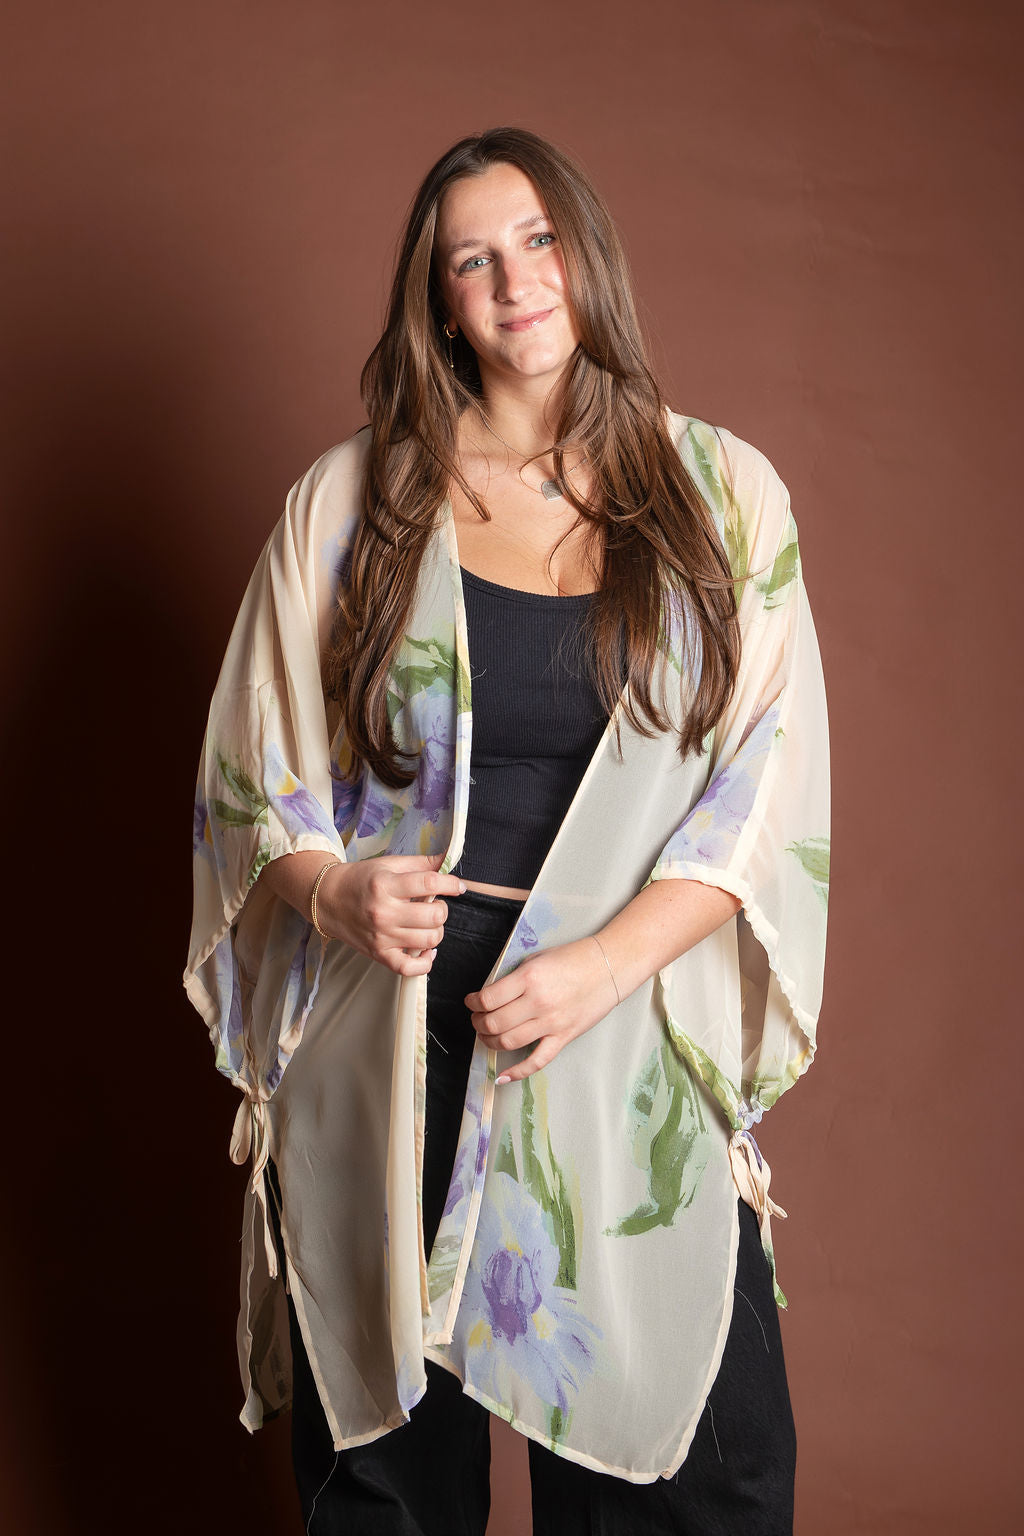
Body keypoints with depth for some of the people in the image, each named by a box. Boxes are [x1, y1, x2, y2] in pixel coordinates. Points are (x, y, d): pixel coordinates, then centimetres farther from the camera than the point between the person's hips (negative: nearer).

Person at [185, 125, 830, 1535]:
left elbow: (769, 789, 0)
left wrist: (605, 962, -13)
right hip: (384, 1046, 1)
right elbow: (254, 777, 9)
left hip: (634, 1054, 0)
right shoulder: (350, 500, 7)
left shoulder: (725, 497, 6)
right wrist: (332, 893, -12)